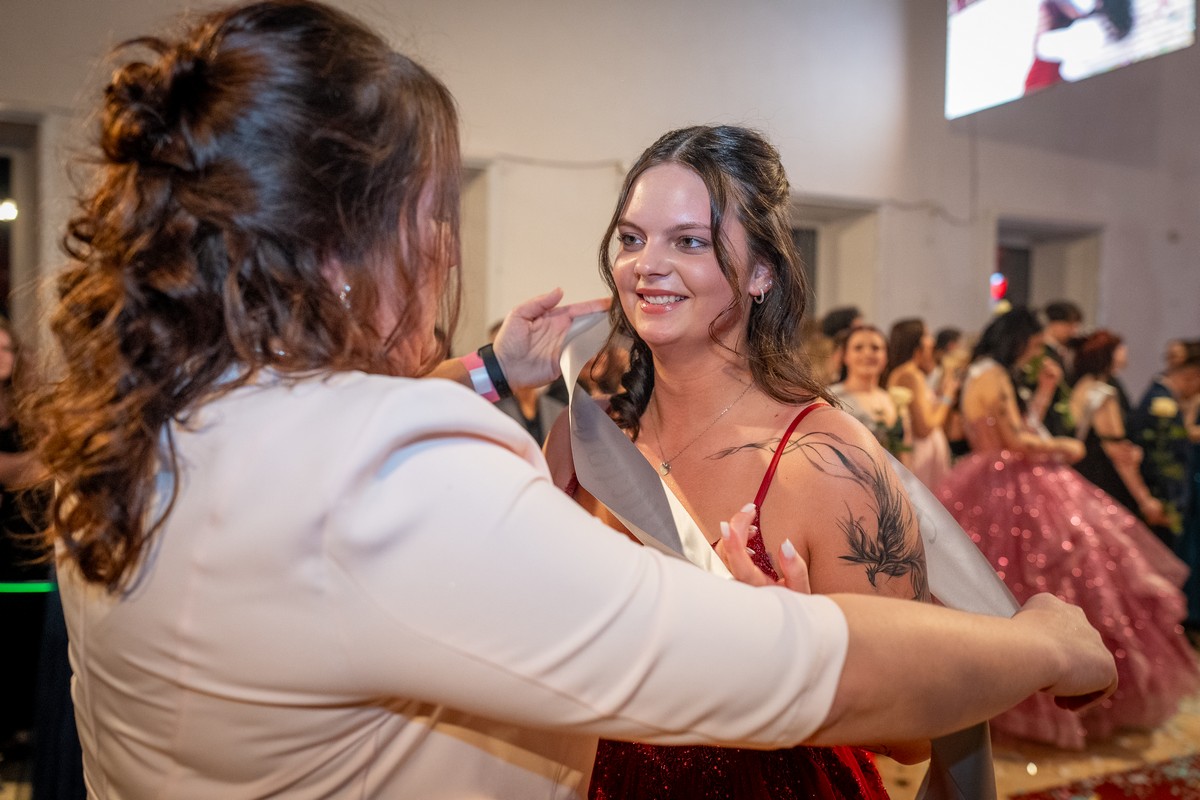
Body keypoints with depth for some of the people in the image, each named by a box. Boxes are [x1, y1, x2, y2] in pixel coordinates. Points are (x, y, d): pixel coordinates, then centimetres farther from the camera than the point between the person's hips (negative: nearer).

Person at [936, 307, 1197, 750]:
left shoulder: (985, 375, 18)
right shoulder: (993, 376, -14)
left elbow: (1020, 430, 16)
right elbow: (1015, 440, -18)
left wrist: (1043, 395, 14)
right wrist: (1063, 446, -5)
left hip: (997, 488, 11)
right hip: (1010, 494, -11)